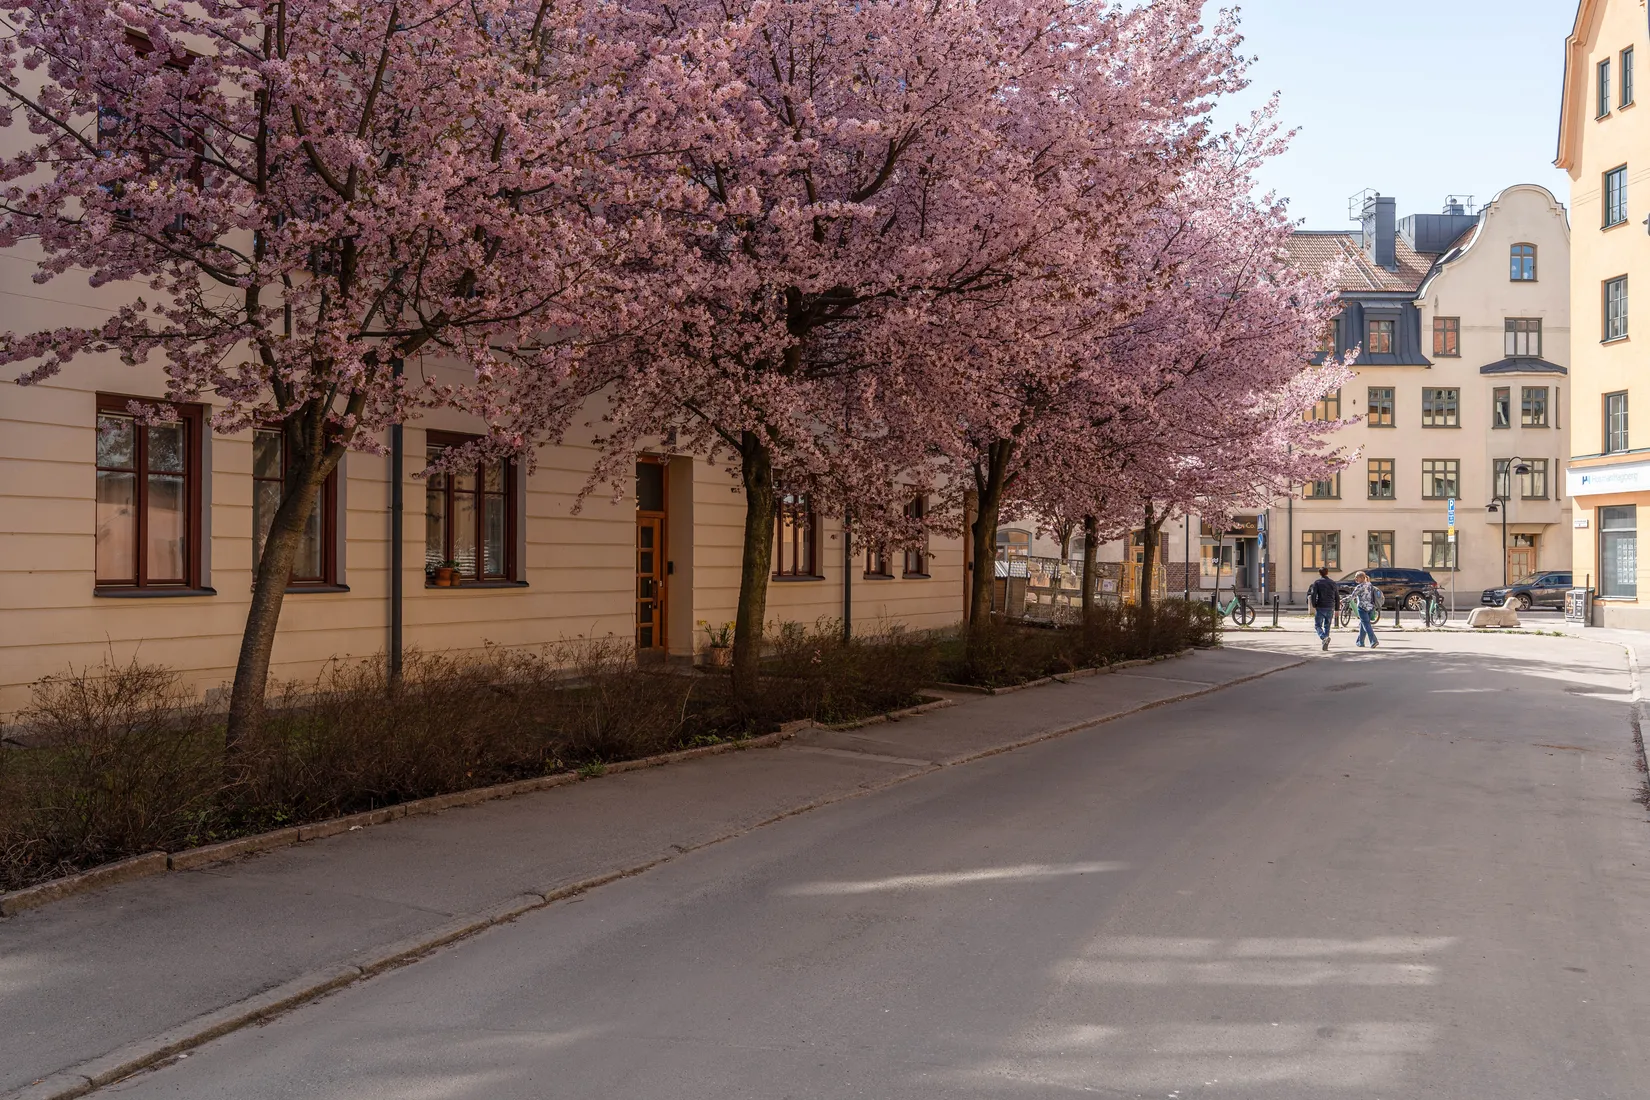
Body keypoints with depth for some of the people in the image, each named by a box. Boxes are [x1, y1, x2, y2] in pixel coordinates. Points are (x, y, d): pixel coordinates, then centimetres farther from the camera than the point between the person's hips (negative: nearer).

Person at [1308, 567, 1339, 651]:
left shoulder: (1317, 582, -1)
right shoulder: (1333, 583, 11)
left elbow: (1313, 594, -11)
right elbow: (1337, 597, 12)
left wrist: (1314, 606, -1)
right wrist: (1336, 609, 18)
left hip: (1320, 607, -4)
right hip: (1330, 608, 4)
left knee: (1318, 625, 2)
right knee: (1327, 626, 13)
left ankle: (1324, 638, -25)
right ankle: (1325, 644, 10)